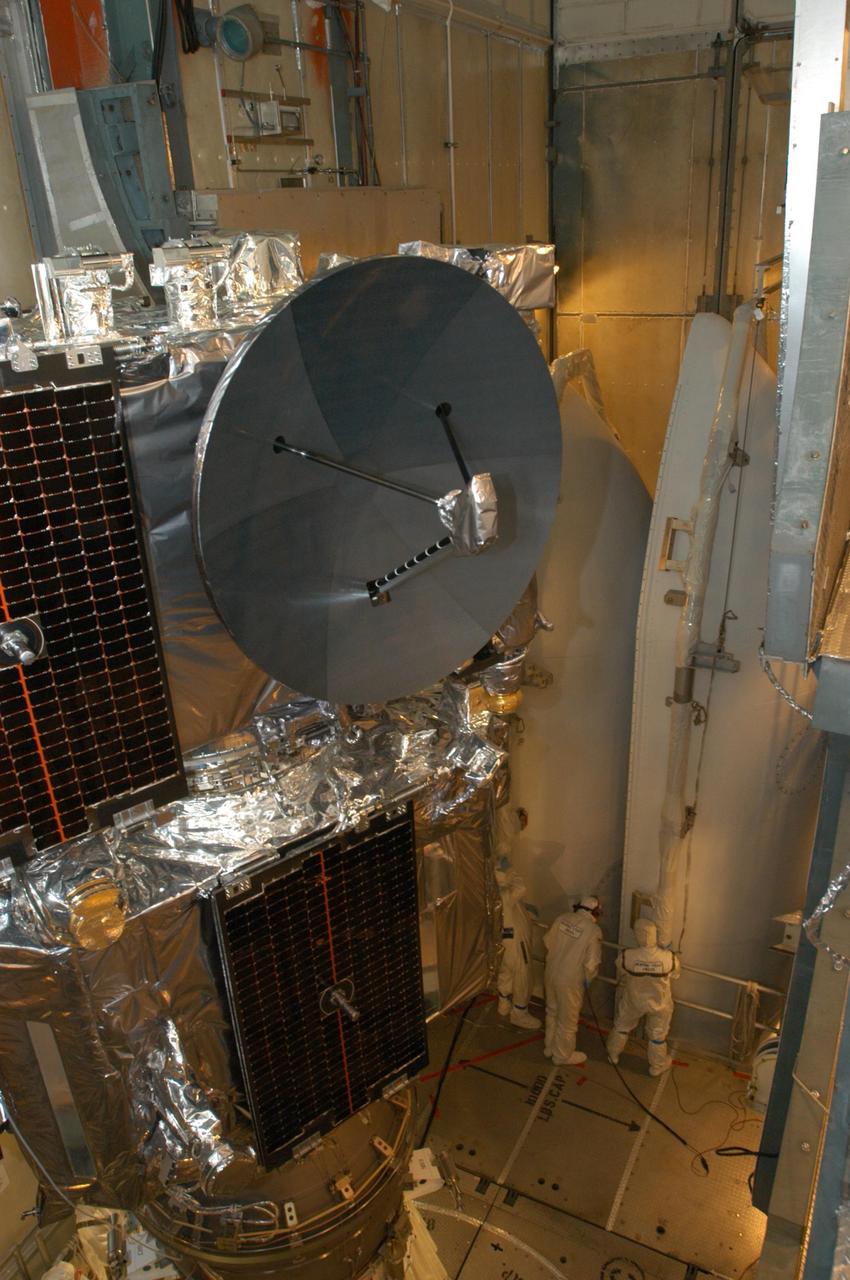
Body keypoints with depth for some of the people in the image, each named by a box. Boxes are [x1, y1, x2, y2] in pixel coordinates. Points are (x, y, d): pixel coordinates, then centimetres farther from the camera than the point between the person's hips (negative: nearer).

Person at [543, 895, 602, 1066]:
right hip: (570, 980, -6)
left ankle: (550, 1047, 42)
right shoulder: (594, 930, -19)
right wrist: (588, 979, 1)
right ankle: (563, 1056, 33)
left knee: (552, 1012, 26)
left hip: (551, 973, 6)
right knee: (567, 1020, 15)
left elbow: (548, 943, 5)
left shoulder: (563, 918, -4)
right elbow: (591, 963, -19)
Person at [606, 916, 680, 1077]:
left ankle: (613, 1054, 51)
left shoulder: (626, 956, -34)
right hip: (659, 1004, 0)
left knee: (622, 1026, 28)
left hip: (633, 1000, 0)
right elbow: (674, 975, -9)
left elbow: (620, 976, -10)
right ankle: (657, 1066, 48)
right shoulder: (669, 958, -35)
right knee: (657, 1035, 27)